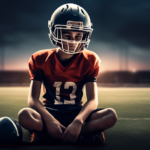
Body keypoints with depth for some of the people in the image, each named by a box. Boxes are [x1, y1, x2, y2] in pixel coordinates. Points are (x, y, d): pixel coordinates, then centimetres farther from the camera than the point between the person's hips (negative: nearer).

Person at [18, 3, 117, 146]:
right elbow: (33, 99, -13)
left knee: (111, 115, -28)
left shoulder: (89, 60, -4)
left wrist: (78, 122, -33)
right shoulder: (41, 60, -6)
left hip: (76, 113, 2)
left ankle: (45, 135, -27)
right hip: (50, 112, -1)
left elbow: (93, 100, -13)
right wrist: (49, 120, -32)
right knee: (24, 115, -34)